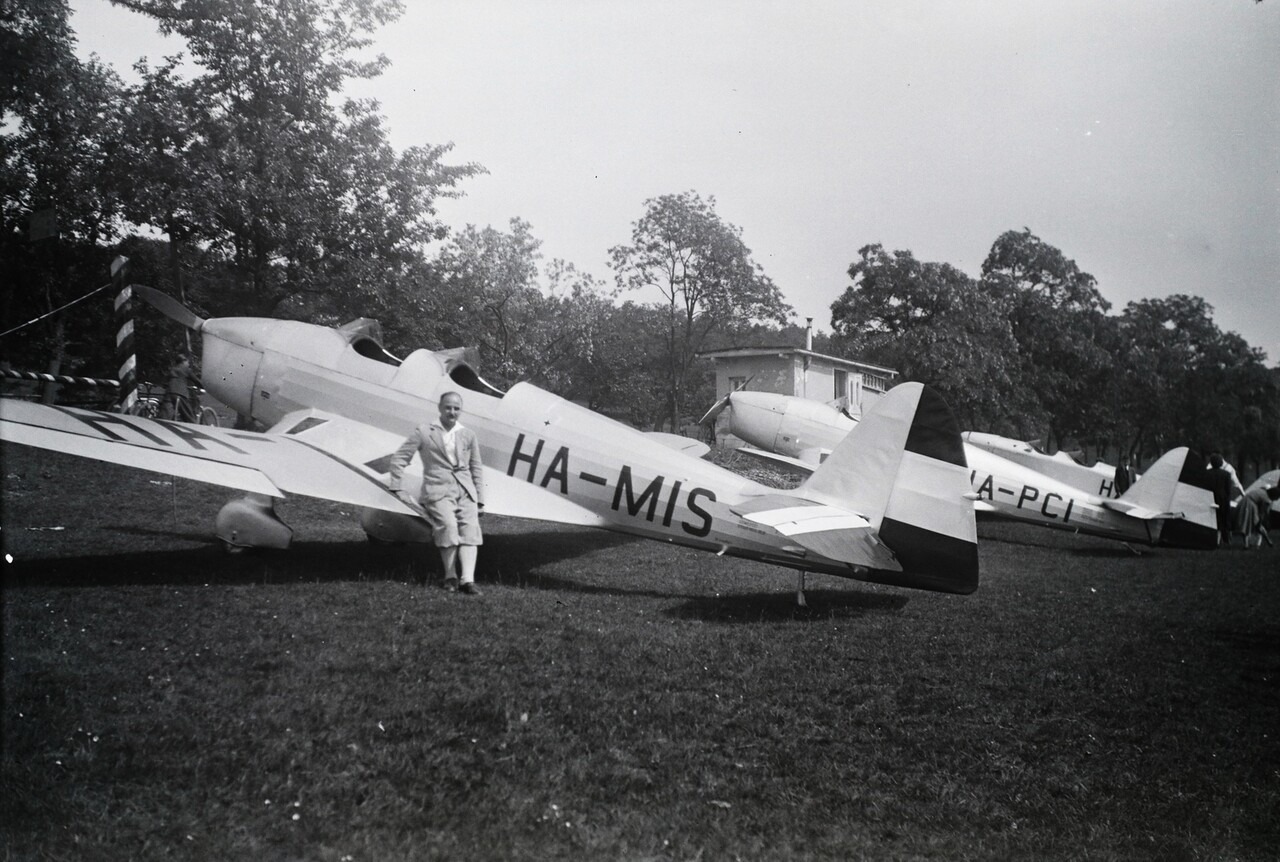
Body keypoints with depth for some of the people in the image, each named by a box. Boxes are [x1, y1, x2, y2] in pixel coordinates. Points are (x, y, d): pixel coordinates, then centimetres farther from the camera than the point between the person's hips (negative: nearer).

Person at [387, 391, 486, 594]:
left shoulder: (468, 435, 16)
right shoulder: (424, 431, 6)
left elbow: (476, 469, 20)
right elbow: (399, 458, 7)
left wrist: (480, 500, 15)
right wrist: (397, 488, 1)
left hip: (465, 491, 3)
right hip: (437, 490, -3)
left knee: (470, 529, -17)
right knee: (448, 525, -27)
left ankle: (467, 579, -26)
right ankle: (450, 577, -16)